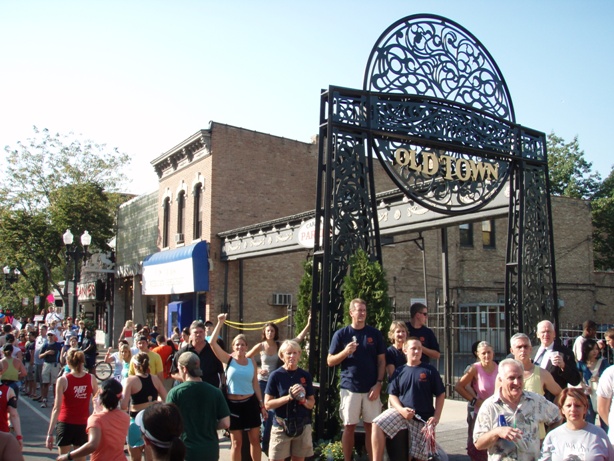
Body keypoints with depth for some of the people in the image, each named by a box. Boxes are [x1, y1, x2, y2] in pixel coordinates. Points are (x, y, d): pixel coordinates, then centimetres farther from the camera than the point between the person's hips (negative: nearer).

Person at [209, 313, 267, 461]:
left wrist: (262, 405, 7)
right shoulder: (228, 359, -5)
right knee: (236, 442, 6)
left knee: (255, 439, 10)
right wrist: (220, 323, -17)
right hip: (233, 404, -2)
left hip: (250, 403, 2)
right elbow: (212, 343, -17)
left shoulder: (252, 362, 2)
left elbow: (255, 384, 8)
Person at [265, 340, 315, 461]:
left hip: (303, 426, 3)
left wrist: (303, 400, -14)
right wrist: (289, 397, -19)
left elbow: (312, 403, 8)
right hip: (281, 426, -3)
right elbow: (267, 404, -8)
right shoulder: (276, 375, -6)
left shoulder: (305, 376, 3)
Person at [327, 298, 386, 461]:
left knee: (371, 427, 5)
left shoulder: (375, 334, 5)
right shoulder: (341, 334, 2)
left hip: (371, 389, 1)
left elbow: (381, 360, 6)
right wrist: (346, 352, -14)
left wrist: (379, 383, -4)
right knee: (349, 427, 4)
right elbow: (330, 361, 3)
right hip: (349, 388, -1)